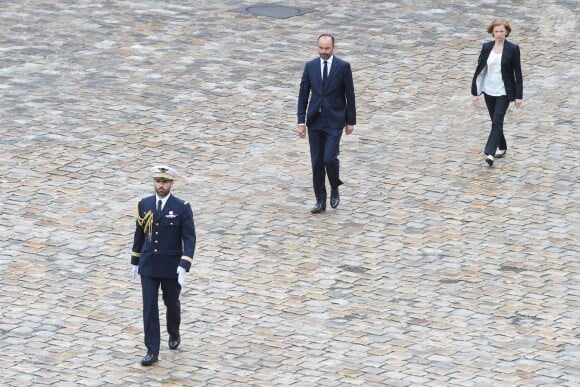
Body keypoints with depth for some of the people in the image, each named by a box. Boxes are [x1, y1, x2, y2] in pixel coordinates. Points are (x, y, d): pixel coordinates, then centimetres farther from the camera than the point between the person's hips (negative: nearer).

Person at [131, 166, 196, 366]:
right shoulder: (144, 204, 0)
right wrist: (135, 261, 13)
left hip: (171, 267, -2)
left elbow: (189, 239, -12)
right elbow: (139, 233, 11)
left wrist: (184, 266, -22)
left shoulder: (182, 208, -11)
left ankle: (174, 333, 45)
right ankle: (152, 351, 0)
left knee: (172, 304, 16)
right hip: (148, 266, 2)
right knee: (149, 307, -3)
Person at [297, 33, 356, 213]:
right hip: (315, 121, 3)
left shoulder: (343, 66, -4)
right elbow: (303, 95, 5)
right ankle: (320, 201, 12)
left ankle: (335, 189, 13)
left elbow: (350, 95, 0)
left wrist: (351, 121, 0)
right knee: (317, 162, 4)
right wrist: (301, 121, -1)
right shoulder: (310, 66, 3)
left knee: (330, 159, -14)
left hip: (334, 121, -3)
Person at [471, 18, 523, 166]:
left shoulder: (513, 49, -10)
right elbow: (479, 69, 4)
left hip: (504, 92, -4)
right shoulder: (486, 47, -1)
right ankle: (502, 147, 32)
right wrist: (474, 92, 2)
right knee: (496, 122, 14)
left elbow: (518, 72, -6)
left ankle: (490, 153, -17)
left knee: (497, 122, -12)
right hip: (489, 90, 4)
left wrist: (519, 95, -7)